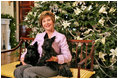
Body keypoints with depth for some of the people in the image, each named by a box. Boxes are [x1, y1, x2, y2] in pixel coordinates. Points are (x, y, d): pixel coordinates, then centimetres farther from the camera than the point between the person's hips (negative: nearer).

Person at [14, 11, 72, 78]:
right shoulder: (39, 36, 18)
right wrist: (23, 57, 2)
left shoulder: (61, 37, 2)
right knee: (18, 71, -22)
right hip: (38, 63, 5)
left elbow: (68, 57, -5)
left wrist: (54, 58, -21)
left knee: (27, 71, -29)